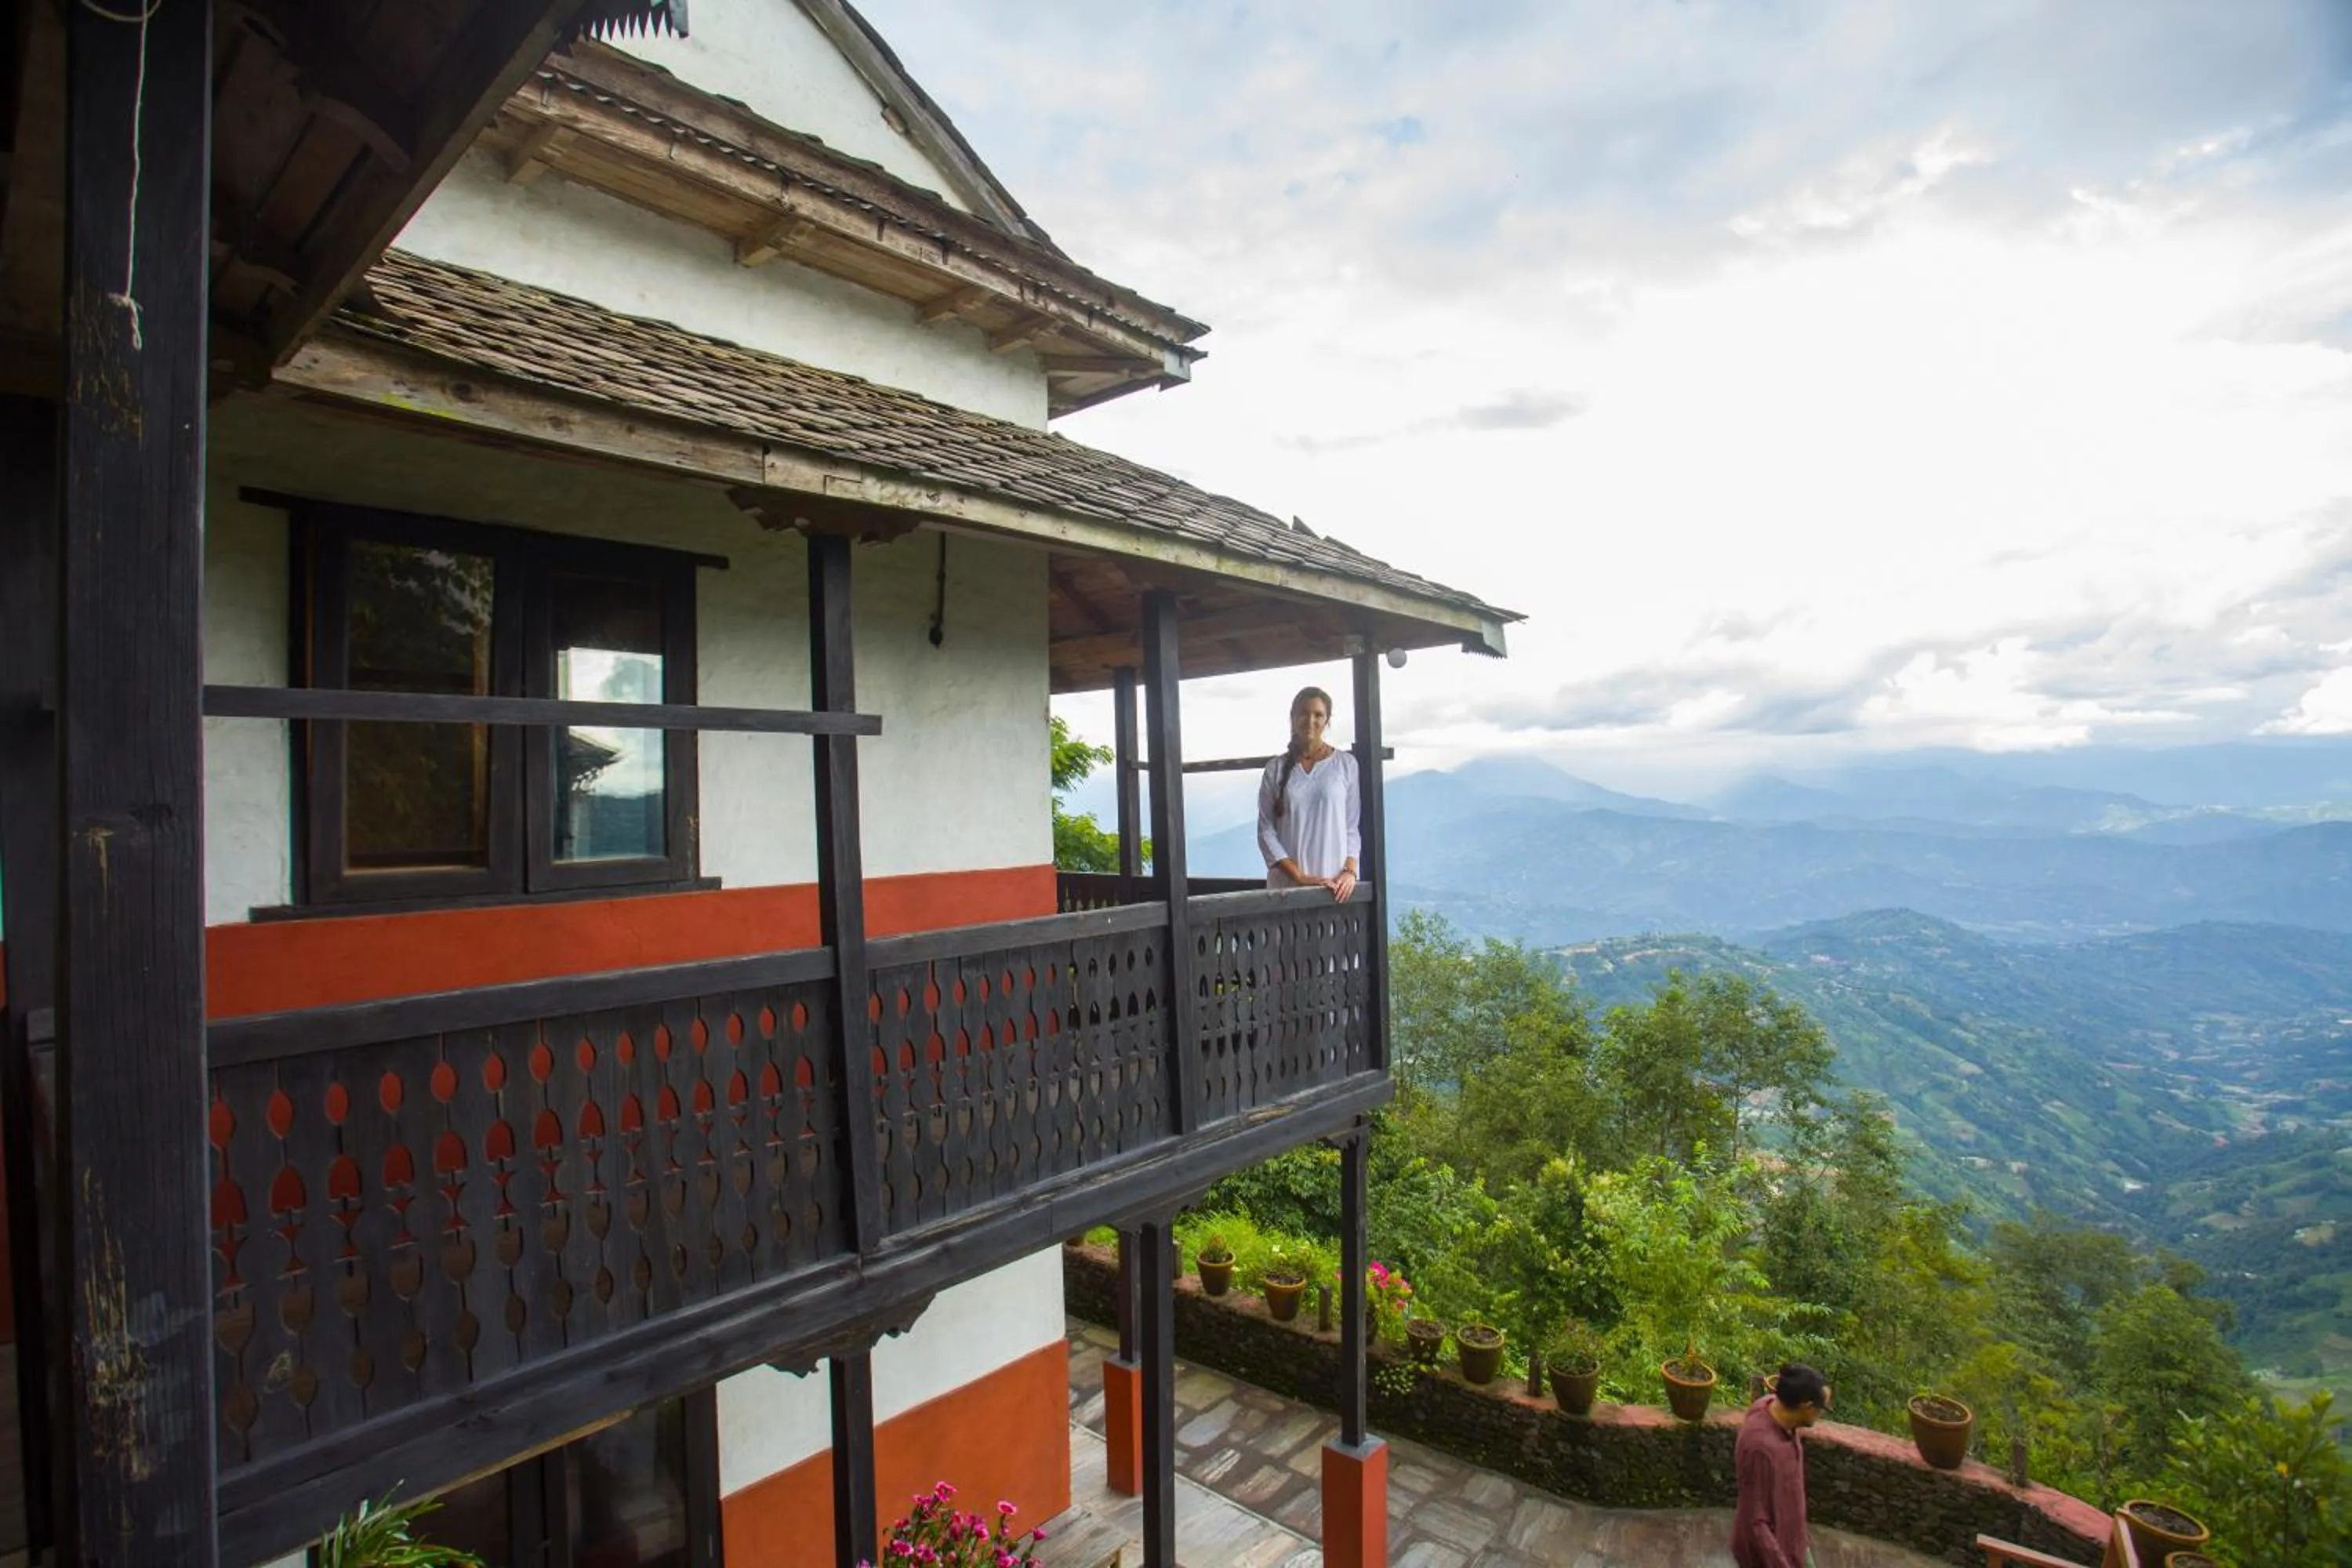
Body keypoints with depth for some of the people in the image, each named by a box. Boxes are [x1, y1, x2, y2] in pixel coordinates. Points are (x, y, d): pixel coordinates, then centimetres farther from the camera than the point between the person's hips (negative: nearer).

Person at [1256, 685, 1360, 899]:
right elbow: (1266, 831, 1)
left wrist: (1350, 871, -10)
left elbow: (1353, 825, 5)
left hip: (1335, 885, 0)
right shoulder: (1276, 769, 5)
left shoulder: (1346, 764, 4)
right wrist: (1301, 877, -9)